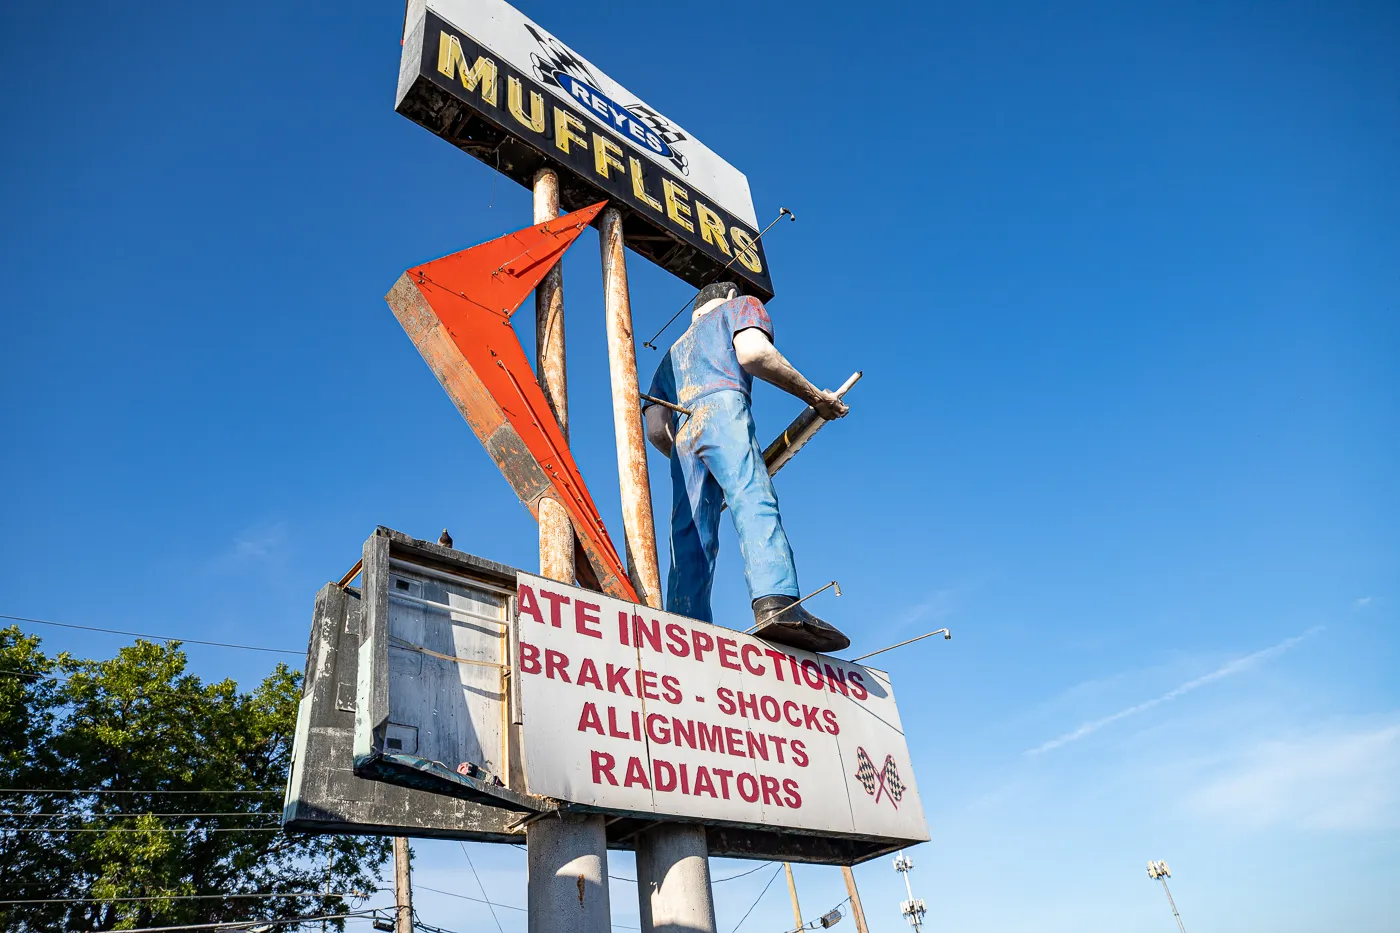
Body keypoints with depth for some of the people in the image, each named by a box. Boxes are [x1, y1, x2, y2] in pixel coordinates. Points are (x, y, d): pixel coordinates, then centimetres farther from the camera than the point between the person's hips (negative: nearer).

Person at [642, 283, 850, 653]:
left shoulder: (674, 352, 41)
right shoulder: (740, 306, 27)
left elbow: (656, 430, 24)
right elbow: (752, 352, 0)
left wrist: (688, 461, 33)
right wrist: (815, 397, 5)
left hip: (682, 434, 5)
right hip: (721, 405, -5)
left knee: (690, 545, -5)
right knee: (754, 501, -24)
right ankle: (776, 602, -46)